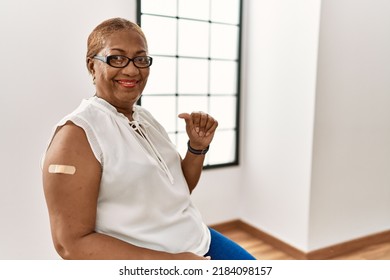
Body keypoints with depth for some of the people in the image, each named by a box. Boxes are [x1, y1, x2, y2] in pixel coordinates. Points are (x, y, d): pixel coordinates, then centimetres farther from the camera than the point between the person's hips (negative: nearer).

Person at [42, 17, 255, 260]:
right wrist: (172, 260, -22)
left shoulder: (145, 117, 6)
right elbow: (72, 243, -17)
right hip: (142, 260, -7)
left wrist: (198, 146, -5)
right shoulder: (77, 132, -15)